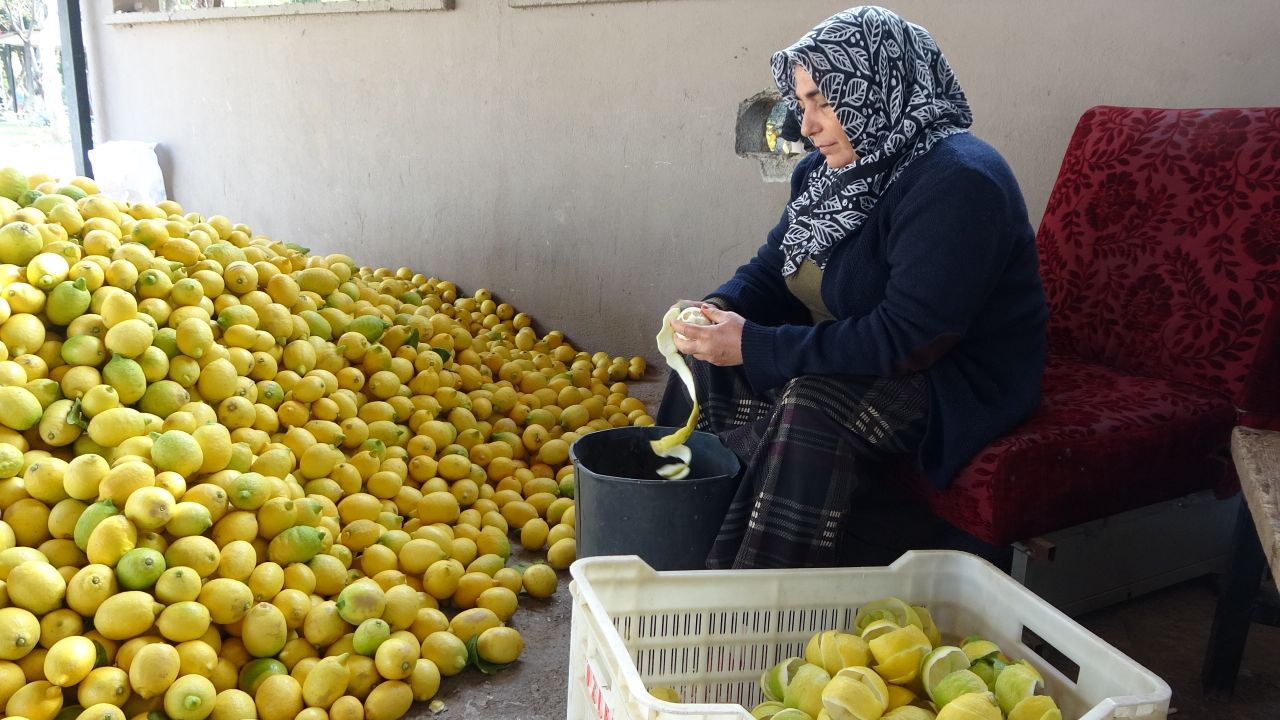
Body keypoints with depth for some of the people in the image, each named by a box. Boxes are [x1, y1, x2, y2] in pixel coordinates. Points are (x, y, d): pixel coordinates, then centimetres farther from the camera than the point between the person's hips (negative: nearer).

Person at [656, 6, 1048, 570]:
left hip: (957, 380, -9)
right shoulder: (828, 172, 6)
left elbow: (909, 340, -30)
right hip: (848, 356, 9)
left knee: (809, 407, -34)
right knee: (706, 362, -4)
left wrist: (754, 347, -30)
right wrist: (720, 309, -14)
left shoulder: (958, 183, -24)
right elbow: (771, 269, 11)